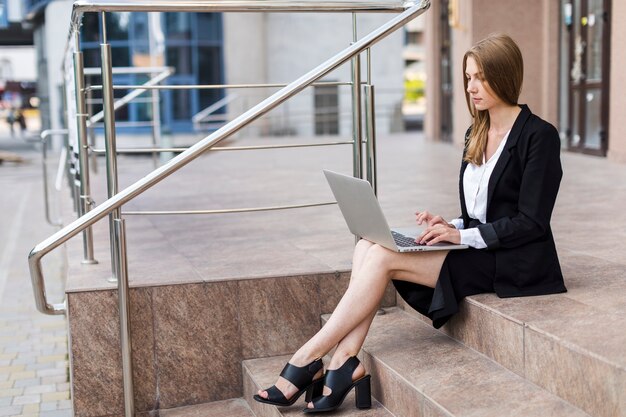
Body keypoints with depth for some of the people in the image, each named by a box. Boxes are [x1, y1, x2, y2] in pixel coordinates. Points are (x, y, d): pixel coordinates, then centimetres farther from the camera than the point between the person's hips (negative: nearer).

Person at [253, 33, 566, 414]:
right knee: (368, 247, -15)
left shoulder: (539, 136, -9)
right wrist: (450, 226, -1)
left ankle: (308, 359, -16)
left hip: (512, 265, -8)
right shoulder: (477, 134, 15)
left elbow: (531, 222, -15)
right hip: (477, 252, 8)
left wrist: (463, 235, -18)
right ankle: (346, 361, -23)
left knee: (383, 256, -22)